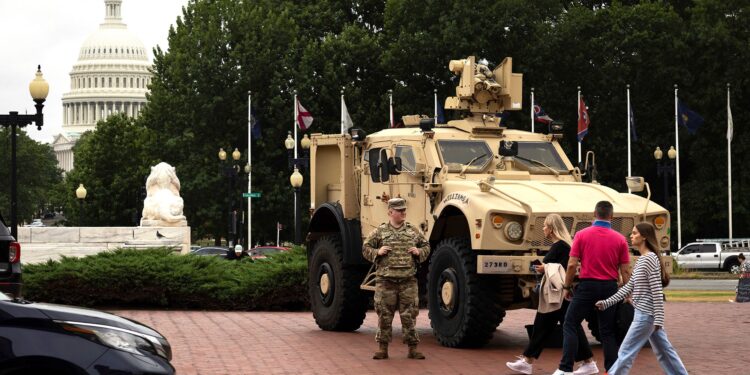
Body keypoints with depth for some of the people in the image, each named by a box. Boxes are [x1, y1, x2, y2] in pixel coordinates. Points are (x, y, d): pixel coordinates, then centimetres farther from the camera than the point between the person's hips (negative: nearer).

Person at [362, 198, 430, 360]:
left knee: (409, 314, 2)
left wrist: (419, 252, -1)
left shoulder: (413, 231, 9)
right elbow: (365, 249, 7)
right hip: (386, 279, -1)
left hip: (408, 280, 1)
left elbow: (426, 246, 19)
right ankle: (382, 348, 11)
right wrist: (377, 252, -10)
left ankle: (413, 348, 8)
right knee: (384, 314, 3)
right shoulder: (380, 231, 3)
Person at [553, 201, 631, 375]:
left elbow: (572, 264, -7)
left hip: (587, 286, -2)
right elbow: (625, 271, 0)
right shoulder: (620, 239, -1)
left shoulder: (582, 235, -5)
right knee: (608, 332, 10)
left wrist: (567, 287, 5)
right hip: (609, 288, 2)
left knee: (570, 325, 6)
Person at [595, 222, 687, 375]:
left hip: (646, 314, -10)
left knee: (626, 352, -4)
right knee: (664, 351, 13)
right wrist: (607, 302, 11)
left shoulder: (650, 259, -16)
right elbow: (629, 287, 16)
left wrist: (658, 319, -22)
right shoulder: (641, 260, 13)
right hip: (645, 313, 10)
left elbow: (657, 291, -19)